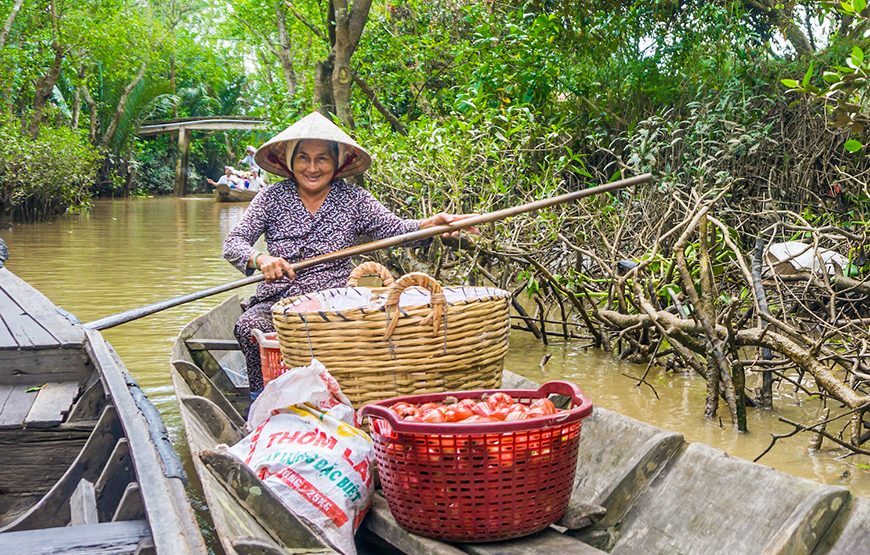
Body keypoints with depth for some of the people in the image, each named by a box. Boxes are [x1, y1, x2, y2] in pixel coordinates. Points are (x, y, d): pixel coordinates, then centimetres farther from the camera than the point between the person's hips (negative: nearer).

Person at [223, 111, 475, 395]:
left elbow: (394, 228, -6)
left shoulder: (353, 199, 6)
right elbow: (233, 243, -3)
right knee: (250, 327, -30)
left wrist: (433, 223, -27)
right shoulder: (273, 198, 4)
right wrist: (261, 259, -26)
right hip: (276, 300, 1)